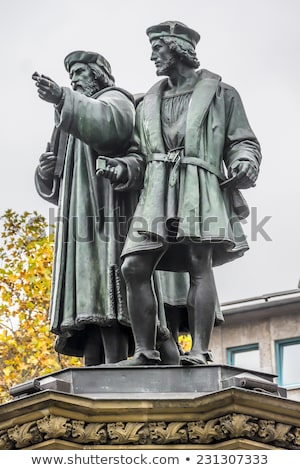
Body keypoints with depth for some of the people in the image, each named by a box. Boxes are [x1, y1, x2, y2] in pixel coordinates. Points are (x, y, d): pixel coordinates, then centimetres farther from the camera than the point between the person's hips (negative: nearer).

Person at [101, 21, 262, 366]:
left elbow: (242, 142, 9)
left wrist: (244, 164, -12)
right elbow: (138, 153, 24)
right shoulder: (149, 103, 25)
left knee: (199, 266, -16)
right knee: (133, 267, -10)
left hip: (201, 189, -4)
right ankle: (145, 351, -7)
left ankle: (199, 351, -17)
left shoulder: (221, 94, 13)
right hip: (157, 192, 4)